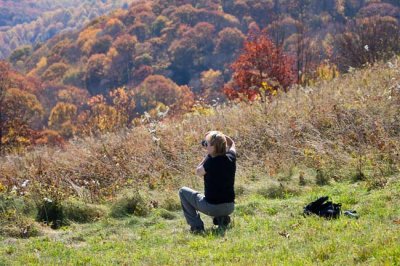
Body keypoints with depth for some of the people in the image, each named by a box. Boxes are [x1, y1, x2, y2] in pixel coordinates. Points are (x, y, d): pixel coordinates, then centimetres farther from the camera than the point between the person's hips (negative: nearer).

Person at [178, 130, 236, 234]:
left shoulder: (211, 162, -19)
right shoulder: (230, 158, -3)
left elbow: (198, 172, 2)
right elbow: (232, 144, 20)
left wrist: (208, 154, 3)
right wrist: (219, 135, 8)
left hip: (211, 208, -6)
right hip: (229, 208, 6)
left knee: (183, 191, 15)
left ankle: (196, 226, 6)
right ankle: (222, 218, 14)